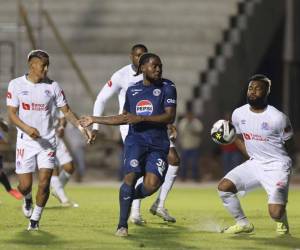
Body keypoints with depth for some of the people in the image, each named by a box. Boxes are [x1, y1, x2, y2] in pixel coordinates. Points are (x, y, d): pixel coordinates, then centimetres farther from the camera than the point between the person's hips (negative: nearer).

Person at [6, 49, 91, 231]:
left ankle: (35, 218, 11)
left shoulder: (53, 86, 1)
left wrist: (81, 127, -10)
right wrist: (27, 129, -21)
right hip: (26, 141, -1)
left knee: (44, 183, -9)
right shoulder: (16, 85, -3)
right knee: (25, 185, -2)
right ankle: (28, 199, 35)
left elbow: (66, 111, 6)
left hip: (48, 141, 1)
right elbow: (12, 114, -4)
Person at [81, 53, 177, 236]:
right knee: (131, 176, -19)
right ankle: (122, 225, -8)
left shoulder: (167, 88, 2)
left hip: (158, 144, -1)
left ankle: (129, 196, 19)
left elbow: (170, 117, -9)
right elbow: (124, 118, 25)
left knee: (152, 185, -17)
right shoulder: (132, 90, 13)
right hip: (136, 140, 1)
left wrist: (142, 118, -17)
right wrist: (95, 120, 24)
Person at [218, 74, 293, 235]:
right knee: (224, 187, -9)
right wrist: (251, 155, 11)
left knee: (275, 212, -19)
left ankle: (282, 222, 21)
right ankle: (243, 223, 12)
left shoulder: (277, 118, -17)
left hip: (276, 167, -6)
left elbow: (287, 145, -1)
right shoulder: (238, 114, -1)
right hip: (254, 164, 6)